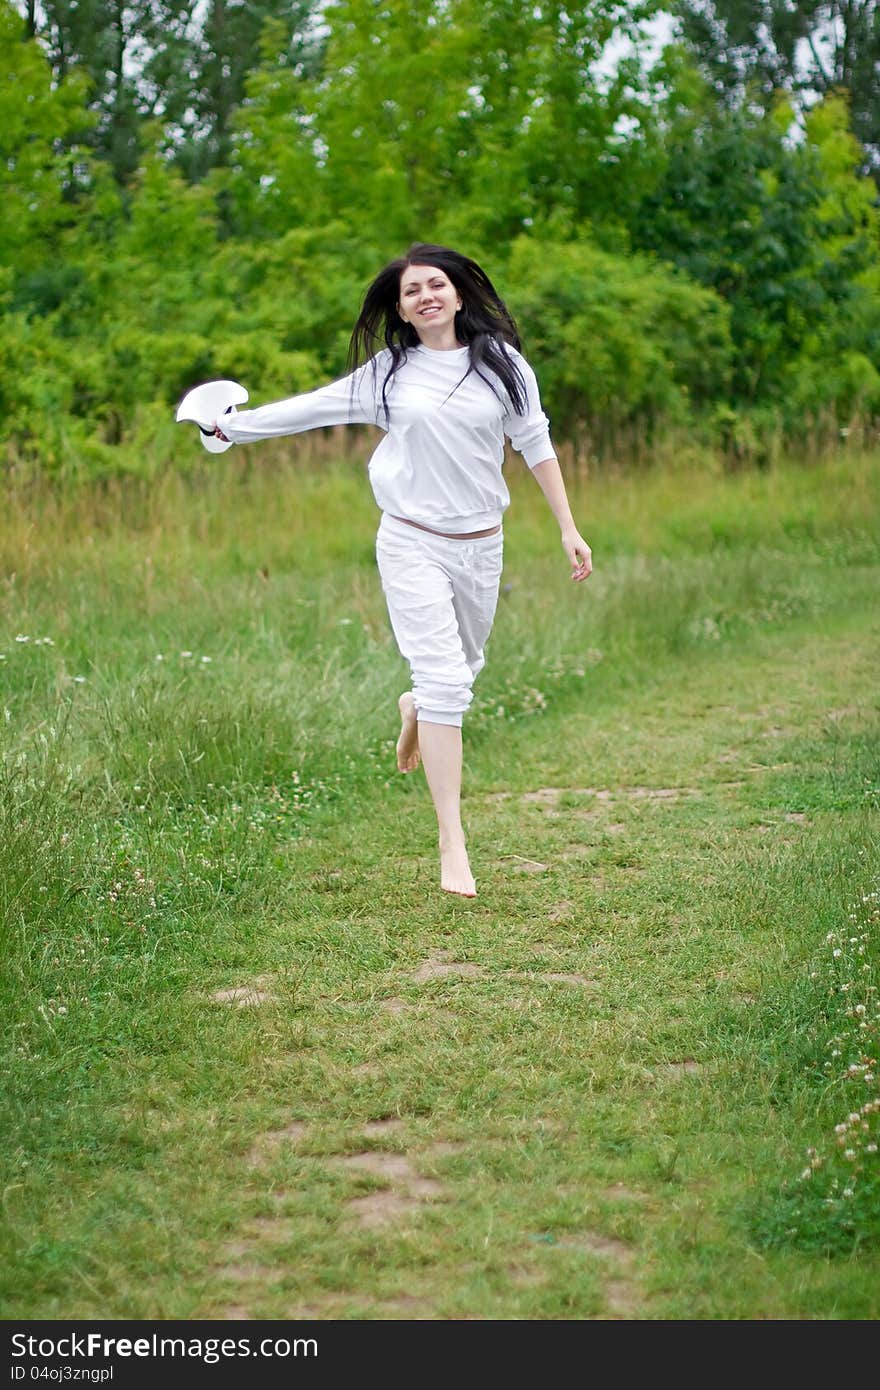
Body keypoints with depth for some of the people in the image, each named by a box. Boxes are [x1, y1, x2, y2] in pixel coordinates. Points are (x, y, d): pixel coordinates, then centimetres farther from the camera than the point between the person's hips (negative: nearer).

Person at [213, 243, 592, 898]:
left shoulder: (501, 361, 4)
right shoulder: (386, 374, 1)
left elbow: (536, 443, 7)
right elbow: (309, 408, 7)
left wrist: (569, 528, 6)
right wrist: (231, 426, 8)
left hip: (481, 546, 3)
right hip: (413, 544, -3)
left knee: (464, 666, 16)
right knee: (445, 677, -12)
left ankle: (416, 708, 56)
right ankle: (453, 845, -9)